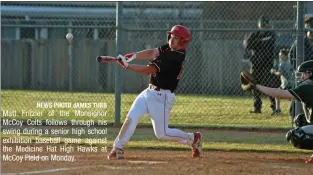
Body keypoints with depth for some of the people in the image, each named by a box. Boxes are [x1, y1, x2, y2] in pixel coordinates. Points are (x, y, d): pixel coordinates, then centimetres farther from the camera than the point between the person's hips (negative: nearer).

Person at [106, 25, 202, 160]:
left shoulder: (175, 57, -23)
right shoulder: (169, 48, 5)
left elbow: (149, 70, -25)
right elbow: (152, 53, -4)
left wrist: (127, 66, -24)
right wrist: (134, 55, -21)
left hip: (162, 97, -8)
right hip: (150, 92, 8)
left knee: (162, 133, 0)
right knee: (131, 118, -6)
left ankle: (193, 138, 20)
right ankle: (118, 148, -4)